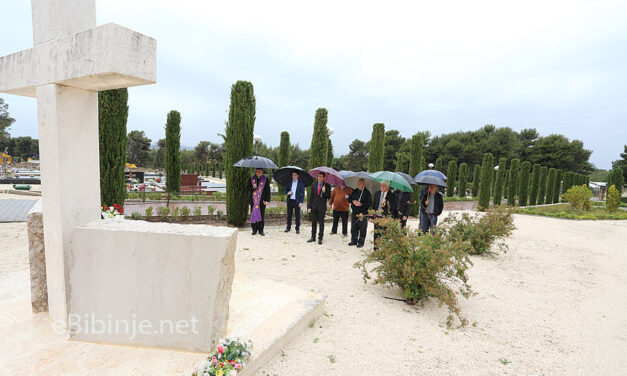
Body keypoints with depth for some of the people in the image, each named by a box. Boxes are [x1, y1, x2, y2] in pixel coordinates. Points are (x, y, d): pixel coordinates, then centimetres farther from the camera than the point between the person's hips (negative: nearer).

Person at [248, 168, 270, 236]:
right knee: (253, 215, 2)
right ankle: (254, 230, 14)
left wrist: (267, 200, -3)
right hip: (253, 201, 1)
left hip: (262, 201, -1)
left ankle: (261, 230, 10)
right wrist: (253, 187, -14)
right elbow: (248, 188, 8)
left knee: (261, 216, 0)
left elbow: (268, 191, 4)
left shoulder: (265, 179, 4)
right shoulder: (251, 179, 8)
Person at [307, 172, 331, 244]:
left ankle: (320, 238, 8)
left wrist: (324, 192, -21)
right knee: (313, 223, 8)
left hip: (322, 208, -3)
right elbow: (311, 197, 9)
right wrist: (309, 207, 3)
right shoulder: (314, 186, 10)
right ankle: (313, 237, 16)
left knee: (321, 223, 1)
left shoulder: (327, 186, 0)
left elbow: (329, 197, -3)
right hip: (314, 207, 3)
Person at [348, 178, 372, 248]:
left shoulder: (367, 192, -6)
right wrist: (353, 201, -5)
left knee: (362, 228, 0)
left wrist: (361, 204, -20)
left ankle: (361, 242, 11)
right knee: (353, 227, 11)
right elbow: (350, 198, 16)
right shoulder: (355, 191, 10)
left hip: (363, 213, -5)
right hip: (354, 212, 5)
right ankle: (354, 241, 23)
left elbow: (369, 203, -10)